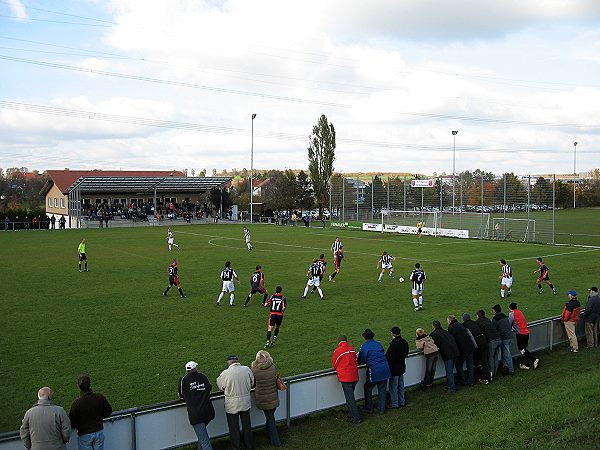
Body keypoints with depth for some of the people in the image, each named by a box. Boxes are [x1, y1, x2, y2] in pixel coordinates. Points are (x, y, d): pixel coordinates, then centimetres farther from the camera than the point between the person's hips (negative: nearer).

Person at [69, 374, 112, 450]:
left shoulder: (76, 403, -23)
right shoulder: (100, 397, -15)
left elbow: (72, 424, -15)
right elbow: (108, 411, 0)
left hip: (84, 435, -3)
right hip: (99, 432, 3)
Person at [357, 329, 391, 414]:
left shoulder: (364, 346, -7)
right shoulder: (379, 344, 10)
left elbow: (361, 360, -6)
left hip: (374, 372, -5)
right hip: (385, 370, 5)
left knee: (368, 389, 14)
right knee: (382, 389, 15)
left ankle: (369, 408, 19)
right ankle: (382, 409, 20)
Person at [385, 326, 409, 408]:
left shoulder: (394, 344, -27)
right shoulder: (404, 342, -1)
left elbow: (391, 358, -27)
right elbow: (406, 353, 12)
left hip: (394, 368, -8)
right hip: (402, 367, 8)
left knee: (393, 387, 5)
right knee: (401, 385, 20)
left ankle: (394, 404, 13)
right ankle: (402, 402, 30)